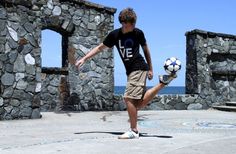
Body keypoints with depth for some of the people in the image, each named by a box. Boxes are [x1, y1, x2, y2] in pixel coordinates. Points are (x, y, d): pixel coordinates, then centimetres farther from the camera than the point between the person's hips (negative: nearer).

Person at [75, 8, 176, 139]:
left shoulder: (138, 33, -3)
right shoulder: (115, 35, 4)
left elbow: (146, 49, 10)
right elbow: (100, 48, 12)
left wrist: (150, 69, 13)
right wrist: (84, 59, 5)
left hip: (139, 69, -5)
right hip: (130, 70, 5)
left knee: (128, 98, -16)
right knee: (139, 104, 2)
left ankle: (134, 131, -4)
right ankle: (162, 83, 15)